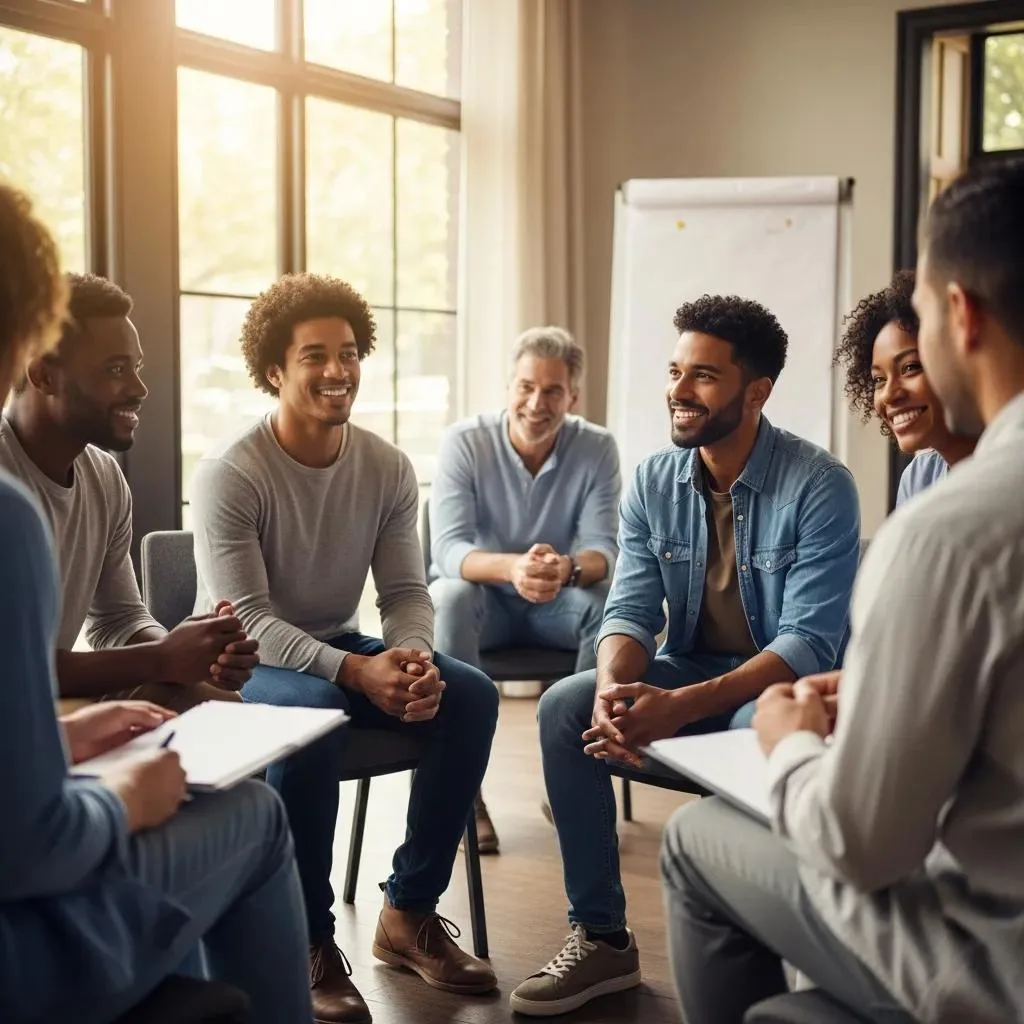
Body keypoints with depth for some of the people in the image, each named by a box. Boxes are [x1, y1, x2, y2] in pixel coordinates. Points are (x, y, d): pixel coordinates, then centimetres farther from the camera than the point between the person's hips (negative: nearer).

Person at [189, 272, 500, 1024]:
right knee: (313, 714, -38)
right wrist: (358, 672, -36)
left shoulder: (389, 468, -3)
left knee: (471, 695, -16)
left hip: (339, 647, 6)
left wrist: (412, 657, -27)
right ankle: (307, 941, -20)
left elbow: (407, 592, -3)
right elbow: (246, 619, -24)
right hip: (245, 660, -5)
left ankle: (410, 912, -4)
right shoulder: (230, 474, -19)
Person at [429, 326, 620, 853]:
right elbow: (448, 548, -25)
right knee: (448, 598, -35)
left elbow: (602, 551, -18)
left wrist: (567, 568, -44)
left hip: (556, 603, 1)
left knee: (609, 605, -30)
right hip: (484, 598, -1)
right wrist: (512, 567, -47)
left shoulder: (597, 448, -11)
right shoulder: (464, 441, -15)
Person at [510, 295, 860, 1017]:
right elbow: (631, 610, -3)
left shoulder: (820, 486, -17)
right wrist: (613, 690, -28)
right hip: (689, 666, 5)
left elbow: (811, 640, -24)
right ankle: (601, 938, -7)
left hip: (791, 683, -5)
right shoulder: (653, 482, -1)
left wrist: (682, 705, -36)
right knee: (566, 707, -17)